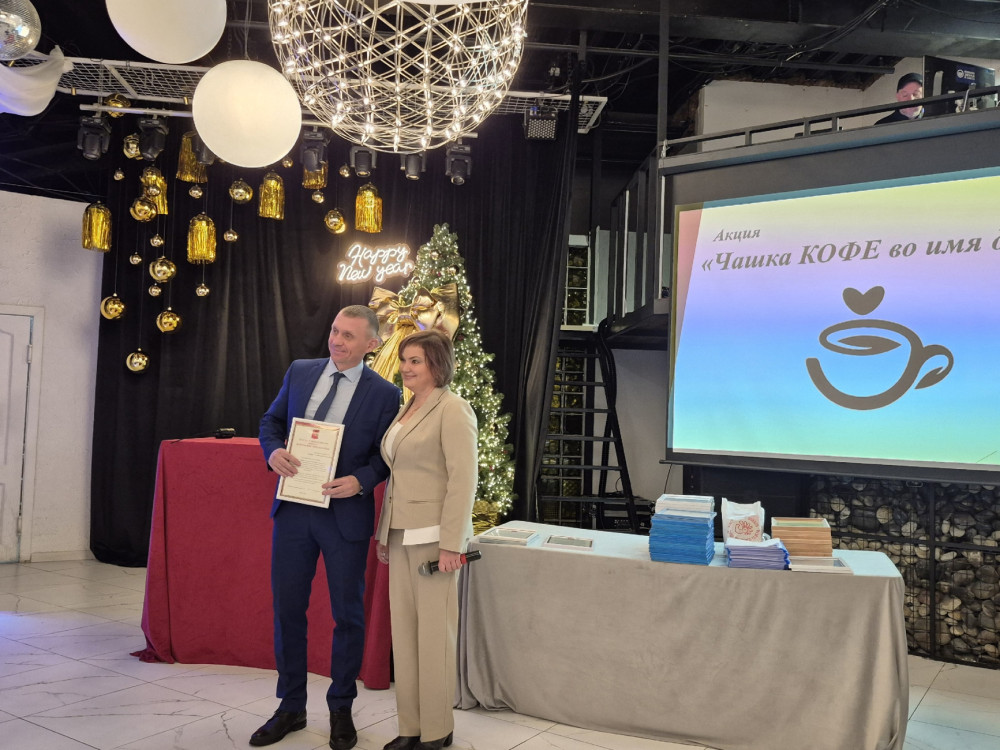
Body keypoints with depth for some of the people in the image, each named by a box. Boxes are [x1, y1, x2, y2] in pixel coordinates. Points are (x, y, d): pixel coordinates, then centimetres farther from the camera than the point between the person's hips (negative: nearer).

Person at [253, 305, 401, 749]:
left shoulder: (384, 393, -6)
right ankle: (291, 707, 30)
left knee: (347, 614, 9)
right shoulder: (299, 372, 5)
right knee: (287, 608, 12)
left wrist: (360, 480, -19)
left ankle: (341, 710, 29)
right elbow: (271, 421, 12)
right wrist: (273, 451, -9)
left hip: (345, 513, -3)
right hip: (293, 509, 4)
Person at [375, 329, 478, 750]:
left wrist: (451, 544, -19)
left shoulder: (452, 409, -10)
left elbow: (464, 479, -16)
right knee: (404, 629, 11)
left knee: (434, 631, 1)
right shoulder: (405, 410, 15)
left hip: (433, 535, -8)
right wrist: (384, 533, 16)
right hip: (401, 534, 8)